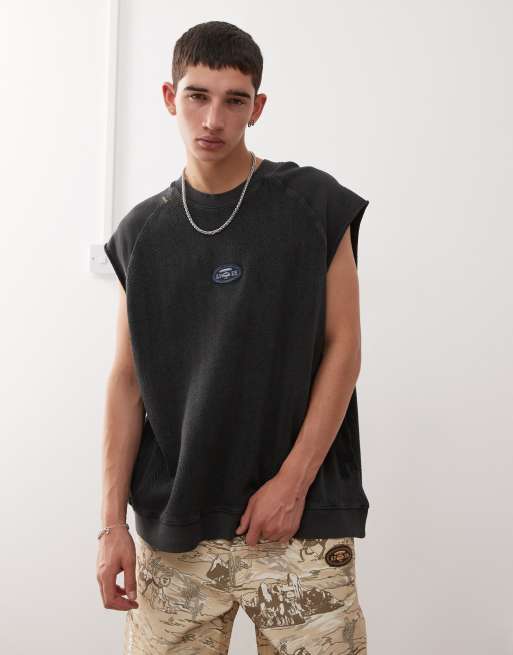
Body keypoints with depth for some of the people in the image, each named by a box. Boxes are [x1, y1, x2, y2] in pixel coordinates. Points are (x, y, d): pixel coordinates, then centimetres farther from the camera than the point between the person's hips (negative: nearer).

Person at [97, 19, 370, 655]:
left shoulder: (314, 204, 0)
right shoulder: (142, 232, 8)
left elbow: (342, 348, -1)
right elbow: (128, 378, 7)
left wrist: (293, 481, -8)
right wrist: (112, 520, 1)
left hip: (300, 516, -2)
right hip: (172, 526, 2)